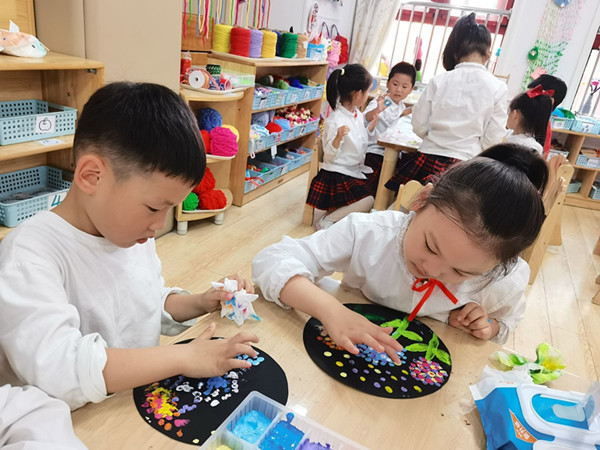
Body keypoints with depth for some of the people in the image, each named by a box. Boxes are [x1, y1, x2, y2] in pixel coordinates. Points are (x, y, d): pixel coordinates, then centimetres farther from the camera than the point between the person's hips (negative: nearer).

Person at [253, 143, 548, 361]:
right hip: (350, 356, -1)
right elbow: (273, 260, -28)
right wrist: (332, 311, -42)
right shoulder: (368, 233, -25)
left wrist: (486, 328, -16)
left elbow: (504, 325, 7)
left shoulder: (505, 282, -16)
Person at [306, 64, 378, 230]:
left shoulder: (358, 115, 7)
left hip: (356, 172, 9)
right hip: (337, 174, -9)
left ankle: (333, 212, 15)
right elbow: (330, 156, -18)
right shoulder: (335, 121, -20)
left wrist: (370, 129, 12)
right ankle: (324, 220, -7)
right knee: (368, 201, -22)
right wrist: (338, 138, -35)